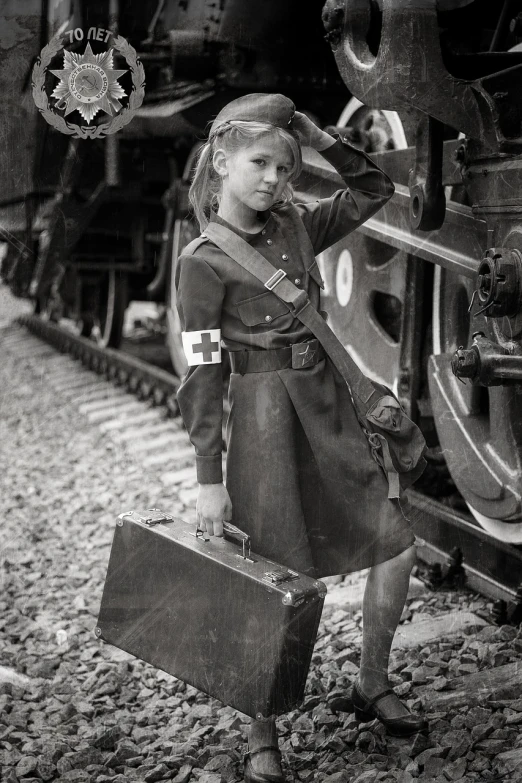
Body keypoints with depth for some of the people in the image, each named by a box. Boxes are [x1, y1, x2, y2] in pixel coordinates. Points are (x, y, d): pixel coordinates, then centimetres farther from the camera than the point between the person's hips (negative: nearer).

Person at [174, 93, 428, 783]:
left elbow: (375, 191, 19)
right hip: (265, 411, -7)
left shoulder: (296, 226, 8)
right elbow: (202, 376, -12)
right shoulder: (203, 261, -9)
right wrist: (208, 478, -14)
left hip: (329, 402, 7)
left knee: (397, 541, 6)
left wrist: (322, 140, 5)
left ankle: (373, 687, 25)